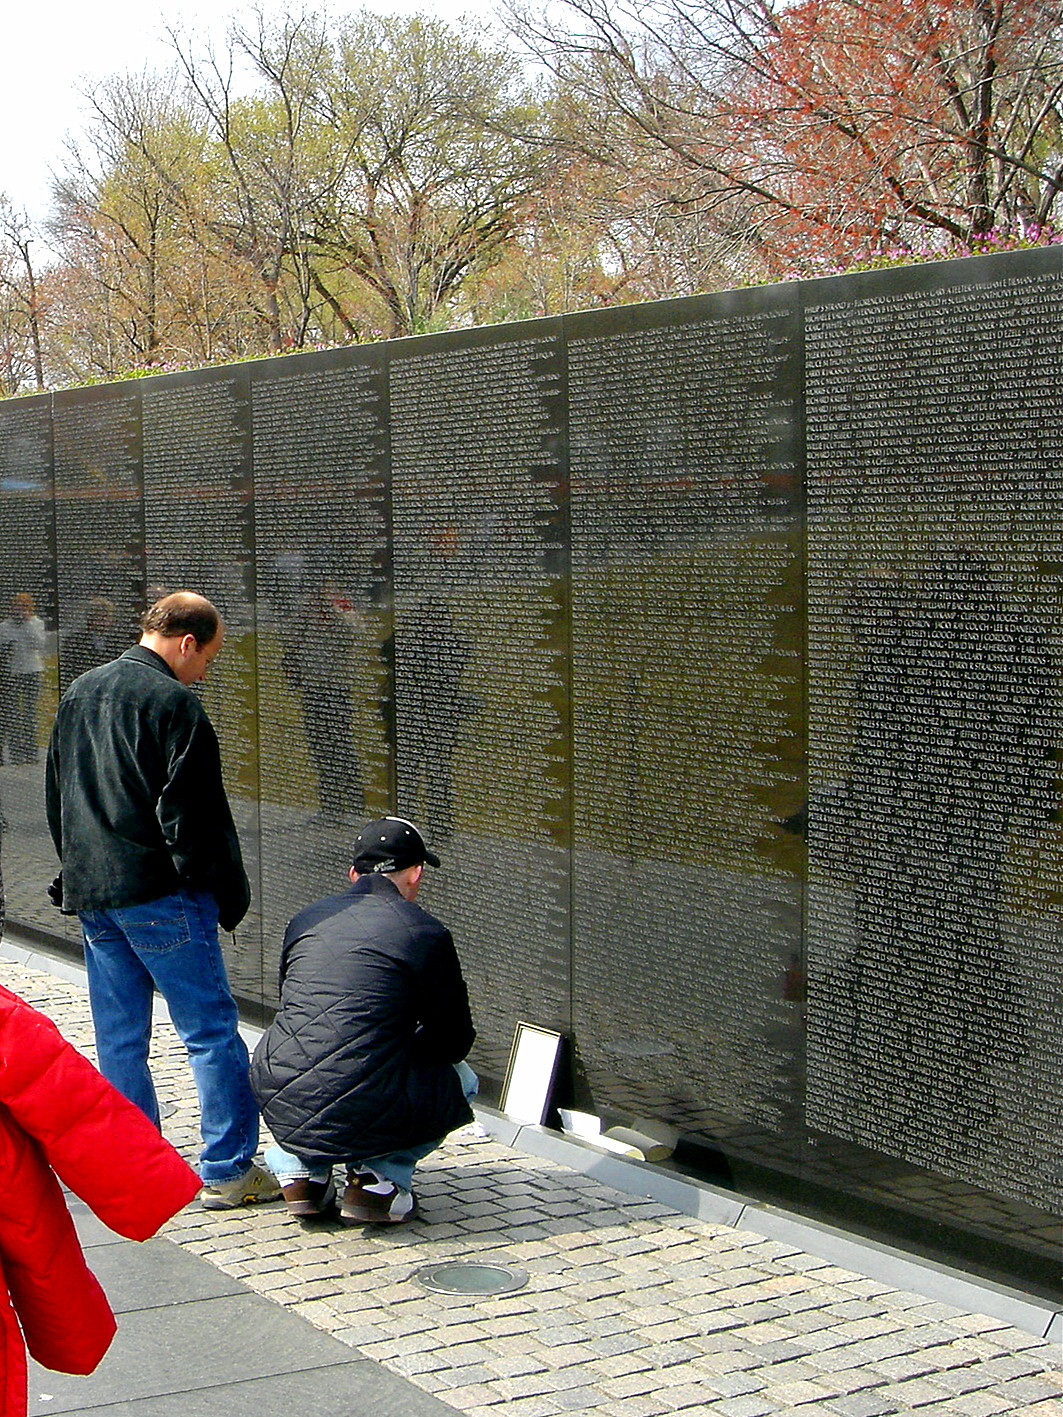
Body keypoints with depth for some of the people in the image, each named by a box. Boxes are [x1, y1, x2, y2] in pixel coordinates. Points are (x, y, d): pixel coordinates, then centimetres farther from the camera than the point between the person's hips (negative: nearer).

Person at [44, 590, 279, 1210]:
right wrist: (229, 893, -6)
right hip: (158, 892, -8)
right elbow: (194, 814, -15)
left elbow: (56, 794, 21)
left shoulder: (79, 692, 13)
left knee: (119, 1039, 13)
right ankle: (228, 1171, 2)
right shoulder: (174, 703, -13)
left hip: (89, 891, 8)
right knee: (212, 1031, 0)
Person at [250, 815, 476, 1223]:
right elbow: (454, 1040, 7)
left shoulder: (306, 920, 13)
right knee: (460, 1079, 24)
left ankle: (300, 1169, 17)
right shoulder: (425, 932, -2)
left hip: (281, 1111, 5)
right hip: (363, 1115, -4)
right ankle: (379, 1179, 7)